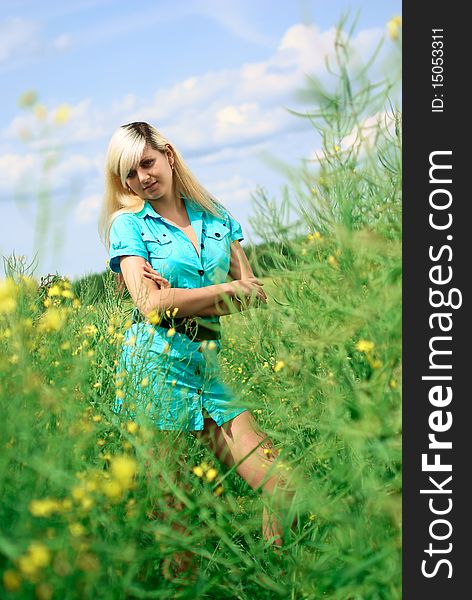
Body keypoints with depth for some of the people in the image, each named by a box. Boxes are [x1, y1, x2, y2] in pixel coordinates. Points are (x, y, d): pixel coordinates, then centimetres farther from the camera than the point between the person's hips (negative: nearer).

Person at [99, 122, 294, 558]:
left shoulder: (216, 217, 14)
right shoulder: (128, 223, 3)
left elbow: (255, 294, 6)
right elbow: (151, 305, -10)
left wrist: (185, 302, -7)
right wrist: (228, 288, -5)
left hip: (209, 364, 4)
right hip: (157, 366, -3)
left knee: (280, 486, -6)